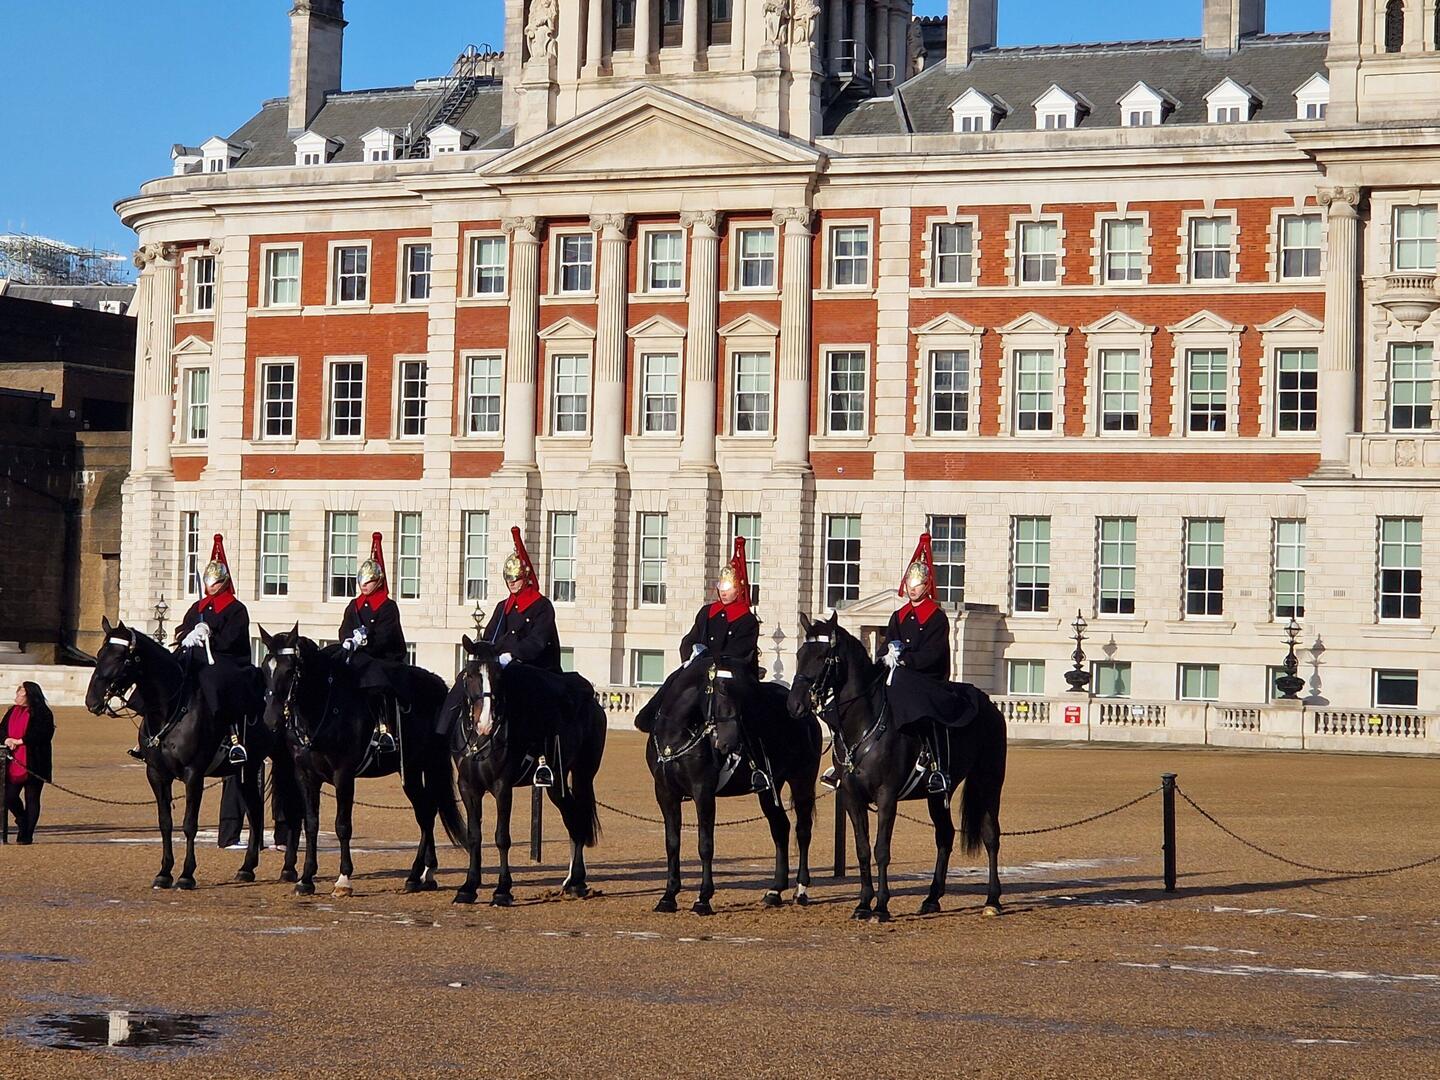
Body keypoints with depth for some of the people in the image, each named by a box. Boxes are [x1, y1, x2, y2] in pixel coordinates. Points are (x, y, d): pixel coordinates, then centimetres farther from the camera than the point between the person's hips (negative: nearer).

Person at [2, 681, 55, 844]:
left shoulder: (42, 714, -7)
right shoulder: (12, 712, 16)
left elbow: (43, 734, -18)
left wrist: (20, 741, -20)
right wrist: (6, 739, -11)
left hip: (33, 764, -6)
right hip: (13, 764, 6)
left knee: (31, 799, 1)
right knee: (9, 797, 3)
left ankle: (27, 835, 8)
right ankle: (22, 823, 29)